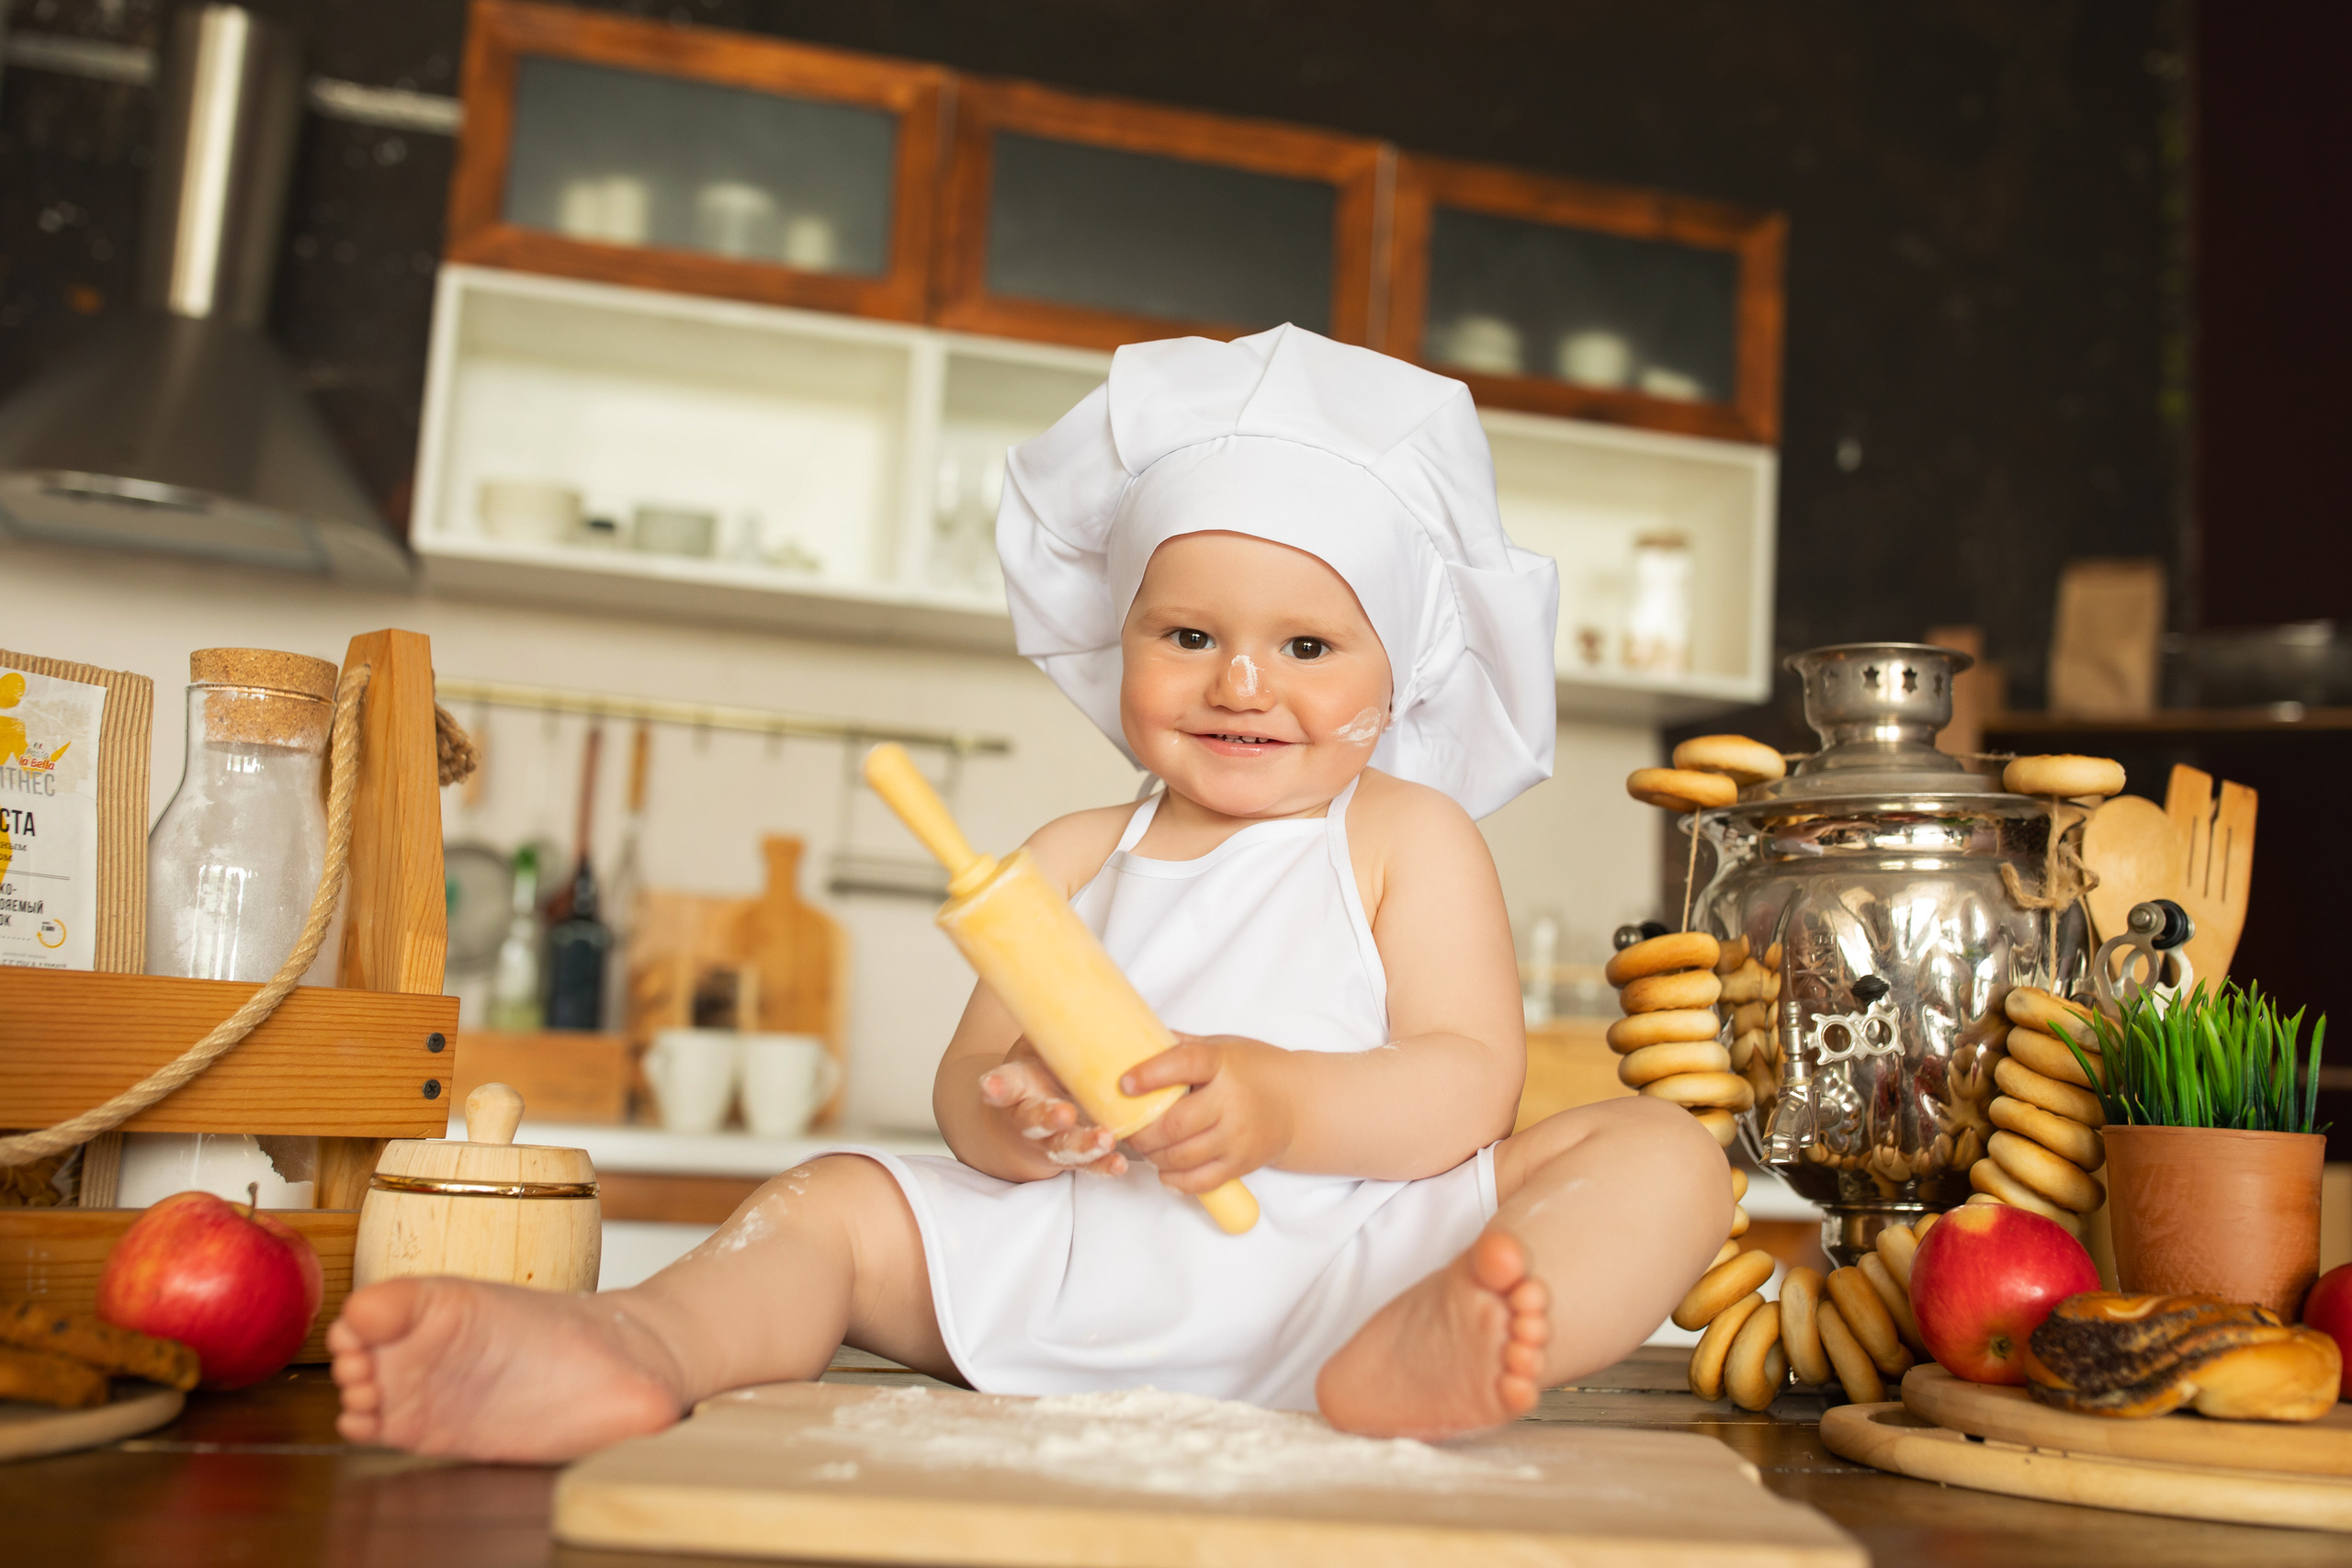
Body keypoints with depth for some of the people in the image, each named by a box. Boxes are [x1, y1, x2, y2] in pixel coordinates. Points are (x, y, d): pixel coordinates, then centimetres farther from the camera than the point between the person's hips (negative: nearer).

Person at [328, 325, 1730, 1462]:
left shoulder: (1408, 836, 7)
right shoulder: (1074, 860, 16)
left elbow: (1474, 1079, -6)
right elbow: (967, 1083, 8)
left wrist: (1288, 1106, -25)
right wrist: (1005, 1113, -18)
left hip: (1358, 1245, -2)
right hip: (1078, 1265, 3)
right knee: (836, 1202, -5)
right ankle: (640, 1346, -37)